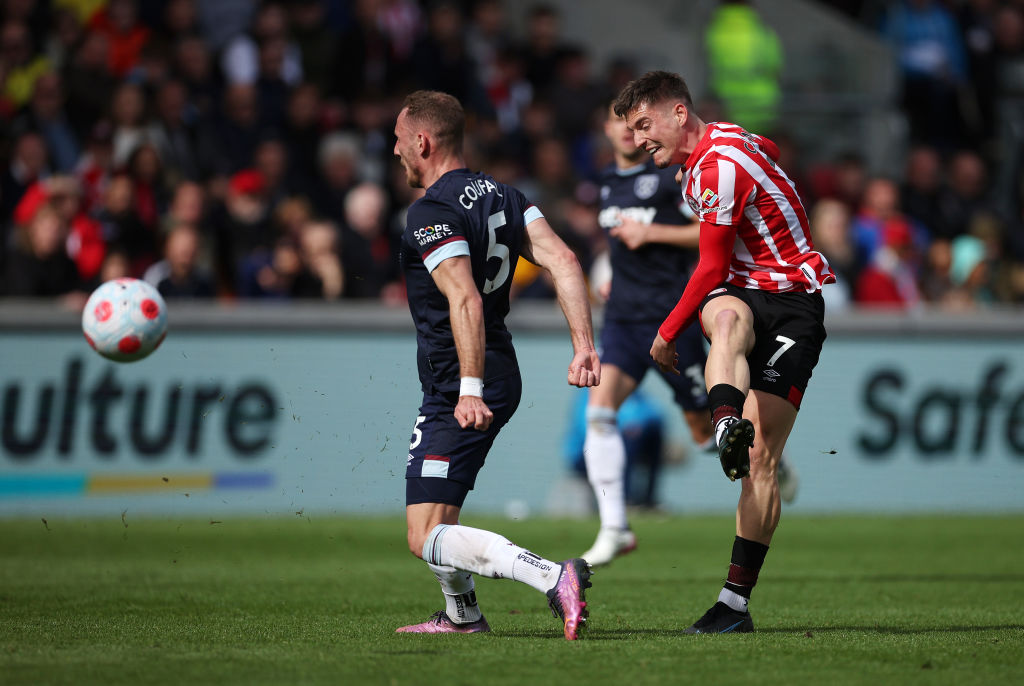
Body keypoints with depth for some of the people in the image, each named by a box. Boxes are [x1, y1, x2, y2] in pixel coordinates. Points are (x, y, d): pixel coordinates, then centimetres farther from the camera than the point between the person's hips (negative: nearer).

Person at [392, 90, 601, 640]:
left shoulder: (432, 213, -16)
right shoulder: (500, 196, 11)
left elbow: (465, 300, -27)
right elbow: (562, 260, 2)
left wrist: (470, 389, -32)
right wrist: (584, 345, -4)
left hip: (459, 390, -10)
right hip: (502, 376, 10)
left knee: (427, 538, -14)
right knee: (430, 497, 31)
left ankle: (552, 578, -33)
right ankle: (462, 616, 39)